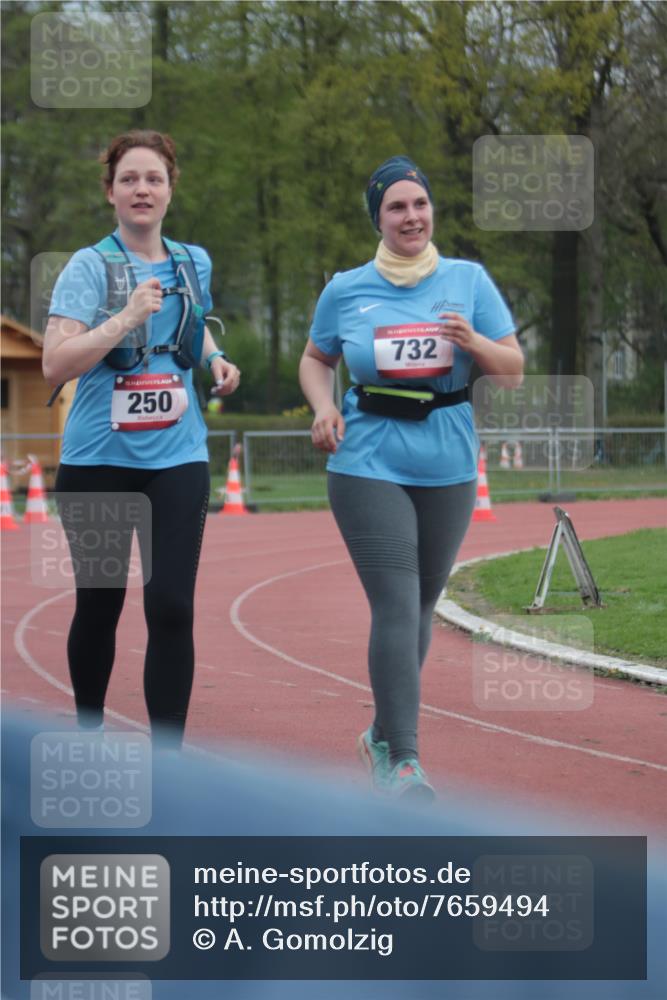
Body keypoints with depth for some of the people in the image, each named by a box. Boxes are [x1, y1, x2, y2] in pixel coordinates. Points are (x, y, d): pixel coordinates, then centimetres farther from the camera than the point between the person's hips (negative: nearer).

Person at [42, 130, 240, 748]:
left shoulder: (193, 264, 8)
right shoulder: (90, 267, -7)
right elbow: (55, 365, -18)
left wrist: (214, 359, 9)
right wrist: (127, 317, -26)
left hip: (176, 458, 2)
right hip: (98, 459, -2)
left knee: (171, 607, -10)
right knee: (98, 605, 10)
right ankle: (88, 733, 31)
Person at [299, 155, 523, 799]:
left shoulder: (468, 280, 4)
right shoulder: (346, 290, 3)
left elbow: (513, 372, 4)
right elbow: (315, 360, 17)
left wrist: (474, 343, -17)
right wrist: (324, 407, -3)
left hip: (448, 471, 3)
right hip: (369, 467, -3)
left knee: (421, 606, 13)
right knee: (396, 607, -14)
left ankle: (384, 734, 32)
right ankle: (401, 763, -16)